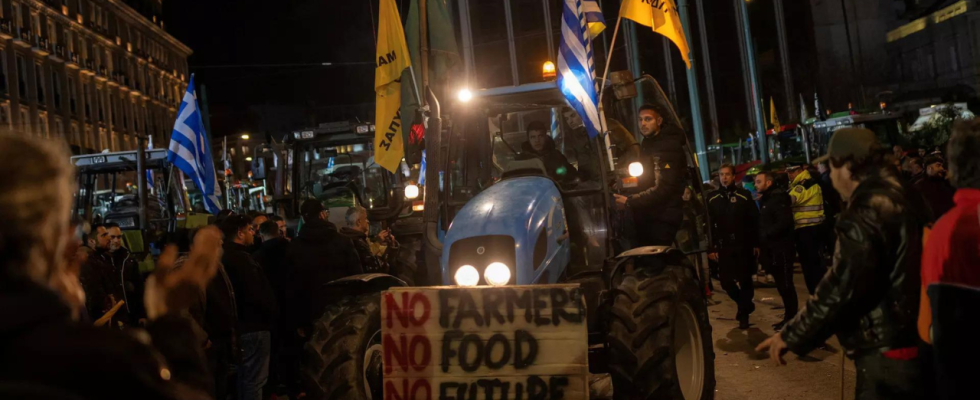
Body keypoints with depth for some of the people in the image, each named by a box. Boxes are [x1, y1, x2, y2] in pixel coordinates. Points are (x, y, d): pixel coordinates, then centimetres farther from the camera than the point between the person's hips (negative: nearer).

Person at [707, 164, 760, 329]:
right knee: (726, 281, 3)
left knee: (745, 280, 3)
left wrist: (756, 244, -3)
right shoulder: (712, 198, 3)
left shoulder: (744, 195, -1)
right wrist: (711, 247, -2)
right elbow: (709, 225, 2)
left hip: (744, 245, -2)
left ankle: (744, 312, 17)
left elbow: (755, 221, 0)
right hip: (723, 246, 2)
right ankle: (746, 305, 28)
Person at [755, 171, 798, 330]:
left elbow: (784, 222, -23)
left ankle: (791, 318, 3)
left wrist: (766, 235, -16)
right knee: (782, 285, 13)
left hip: (781, 248, -9)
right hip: (772, 249, 9)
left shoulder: (778, 198, -13)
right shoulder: (765, 199, 17)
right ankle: (789, 316, 20)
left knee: (785, 285, -4)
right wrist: (760, 242, 6)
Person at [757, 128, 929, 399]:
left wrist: (792, 336, -14)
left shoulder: (866, 213, -21)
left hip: (888, 355, -10)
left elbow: (842, 288, -24)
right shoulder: (902, 196, 9)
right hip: (916, 341, 10)